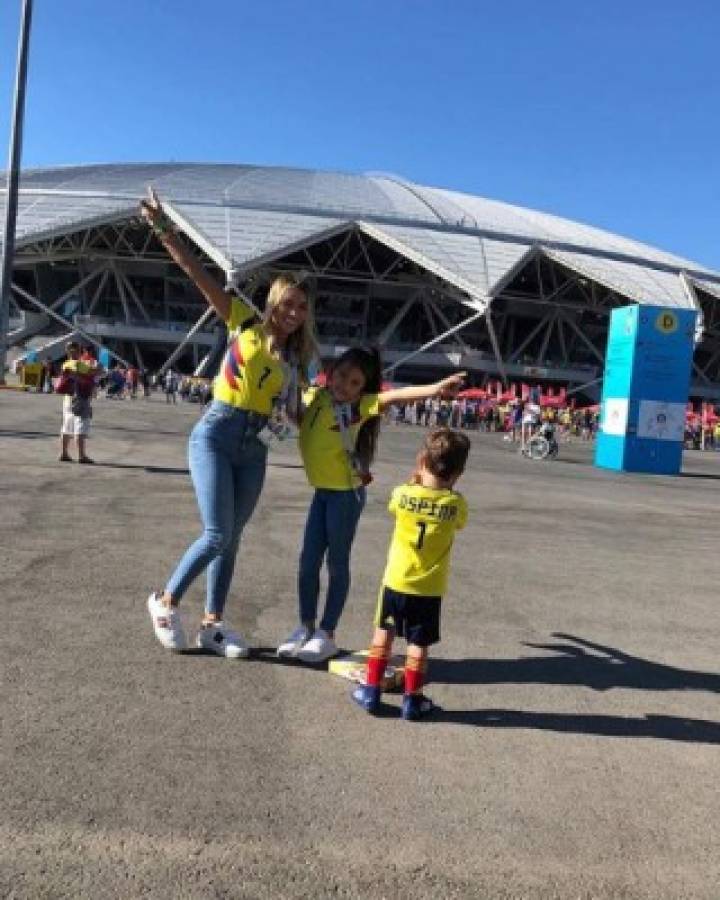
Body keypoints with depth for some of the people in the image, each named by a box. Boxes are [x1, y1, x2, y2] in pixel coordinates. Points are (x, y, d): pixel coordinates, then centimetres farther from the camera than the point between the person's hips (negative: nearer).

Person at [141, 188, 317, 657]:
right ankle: (165, 601, 12)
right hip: (216, 435, -5)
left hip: (253, 448, 5)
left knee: (230, 539, 8)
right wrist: (164, 228, -16)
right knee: (217, 535, -10)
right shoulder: (246, 324, -2)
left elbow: (298, 409, 10)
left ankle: (212, 624, 19)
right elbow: (200, 275, -8)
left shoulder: (296, 357, 10)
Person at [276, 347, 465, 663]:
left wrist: (435, 389, -45)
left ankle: (326, 634, 16)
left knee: (337, 562, 4)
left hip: (347, 492, -6)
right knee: (308, 560, 10)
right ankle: (306, 626, 25)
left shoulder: (360, 406, -15)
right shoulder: (315, 397, 1)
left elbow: (393, 397, -32)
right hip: (323, 491, 6)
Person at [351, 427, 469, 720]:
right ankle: (412, 699, 21)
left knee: (383, 633, 18)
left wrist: (415, 480, 17)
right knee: (418, 643, 10)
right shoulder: (456, 503, -14)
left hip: (396, 581, 1)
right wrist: (448, 487, 5)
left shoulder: (402, 493, -12)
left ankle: (371, 690, 24)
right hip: (430, 588, -1)